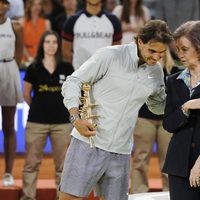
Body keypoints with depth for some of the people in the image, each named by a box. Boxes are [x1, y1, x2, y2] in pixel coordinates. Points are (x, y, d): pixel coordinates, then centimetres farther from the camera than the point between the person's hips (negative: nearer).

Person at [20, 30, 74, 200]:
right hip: (36, 122, -1)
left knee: (63, 163, 4)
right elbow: (26, 94, 12)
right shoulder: (34, 69, 2)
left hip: (62, 122, 1)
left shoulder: (67, 69, 4)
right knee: (32, 162, 0)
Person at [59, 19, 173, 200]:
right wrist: (76, 118, -20)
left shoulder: (157, 73, 9)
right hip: (88, 144, -5)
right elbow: (73, 82, -6)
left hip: (121, 151, 5)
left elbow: (158, 105, 25)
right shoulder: (110, 56, -8)